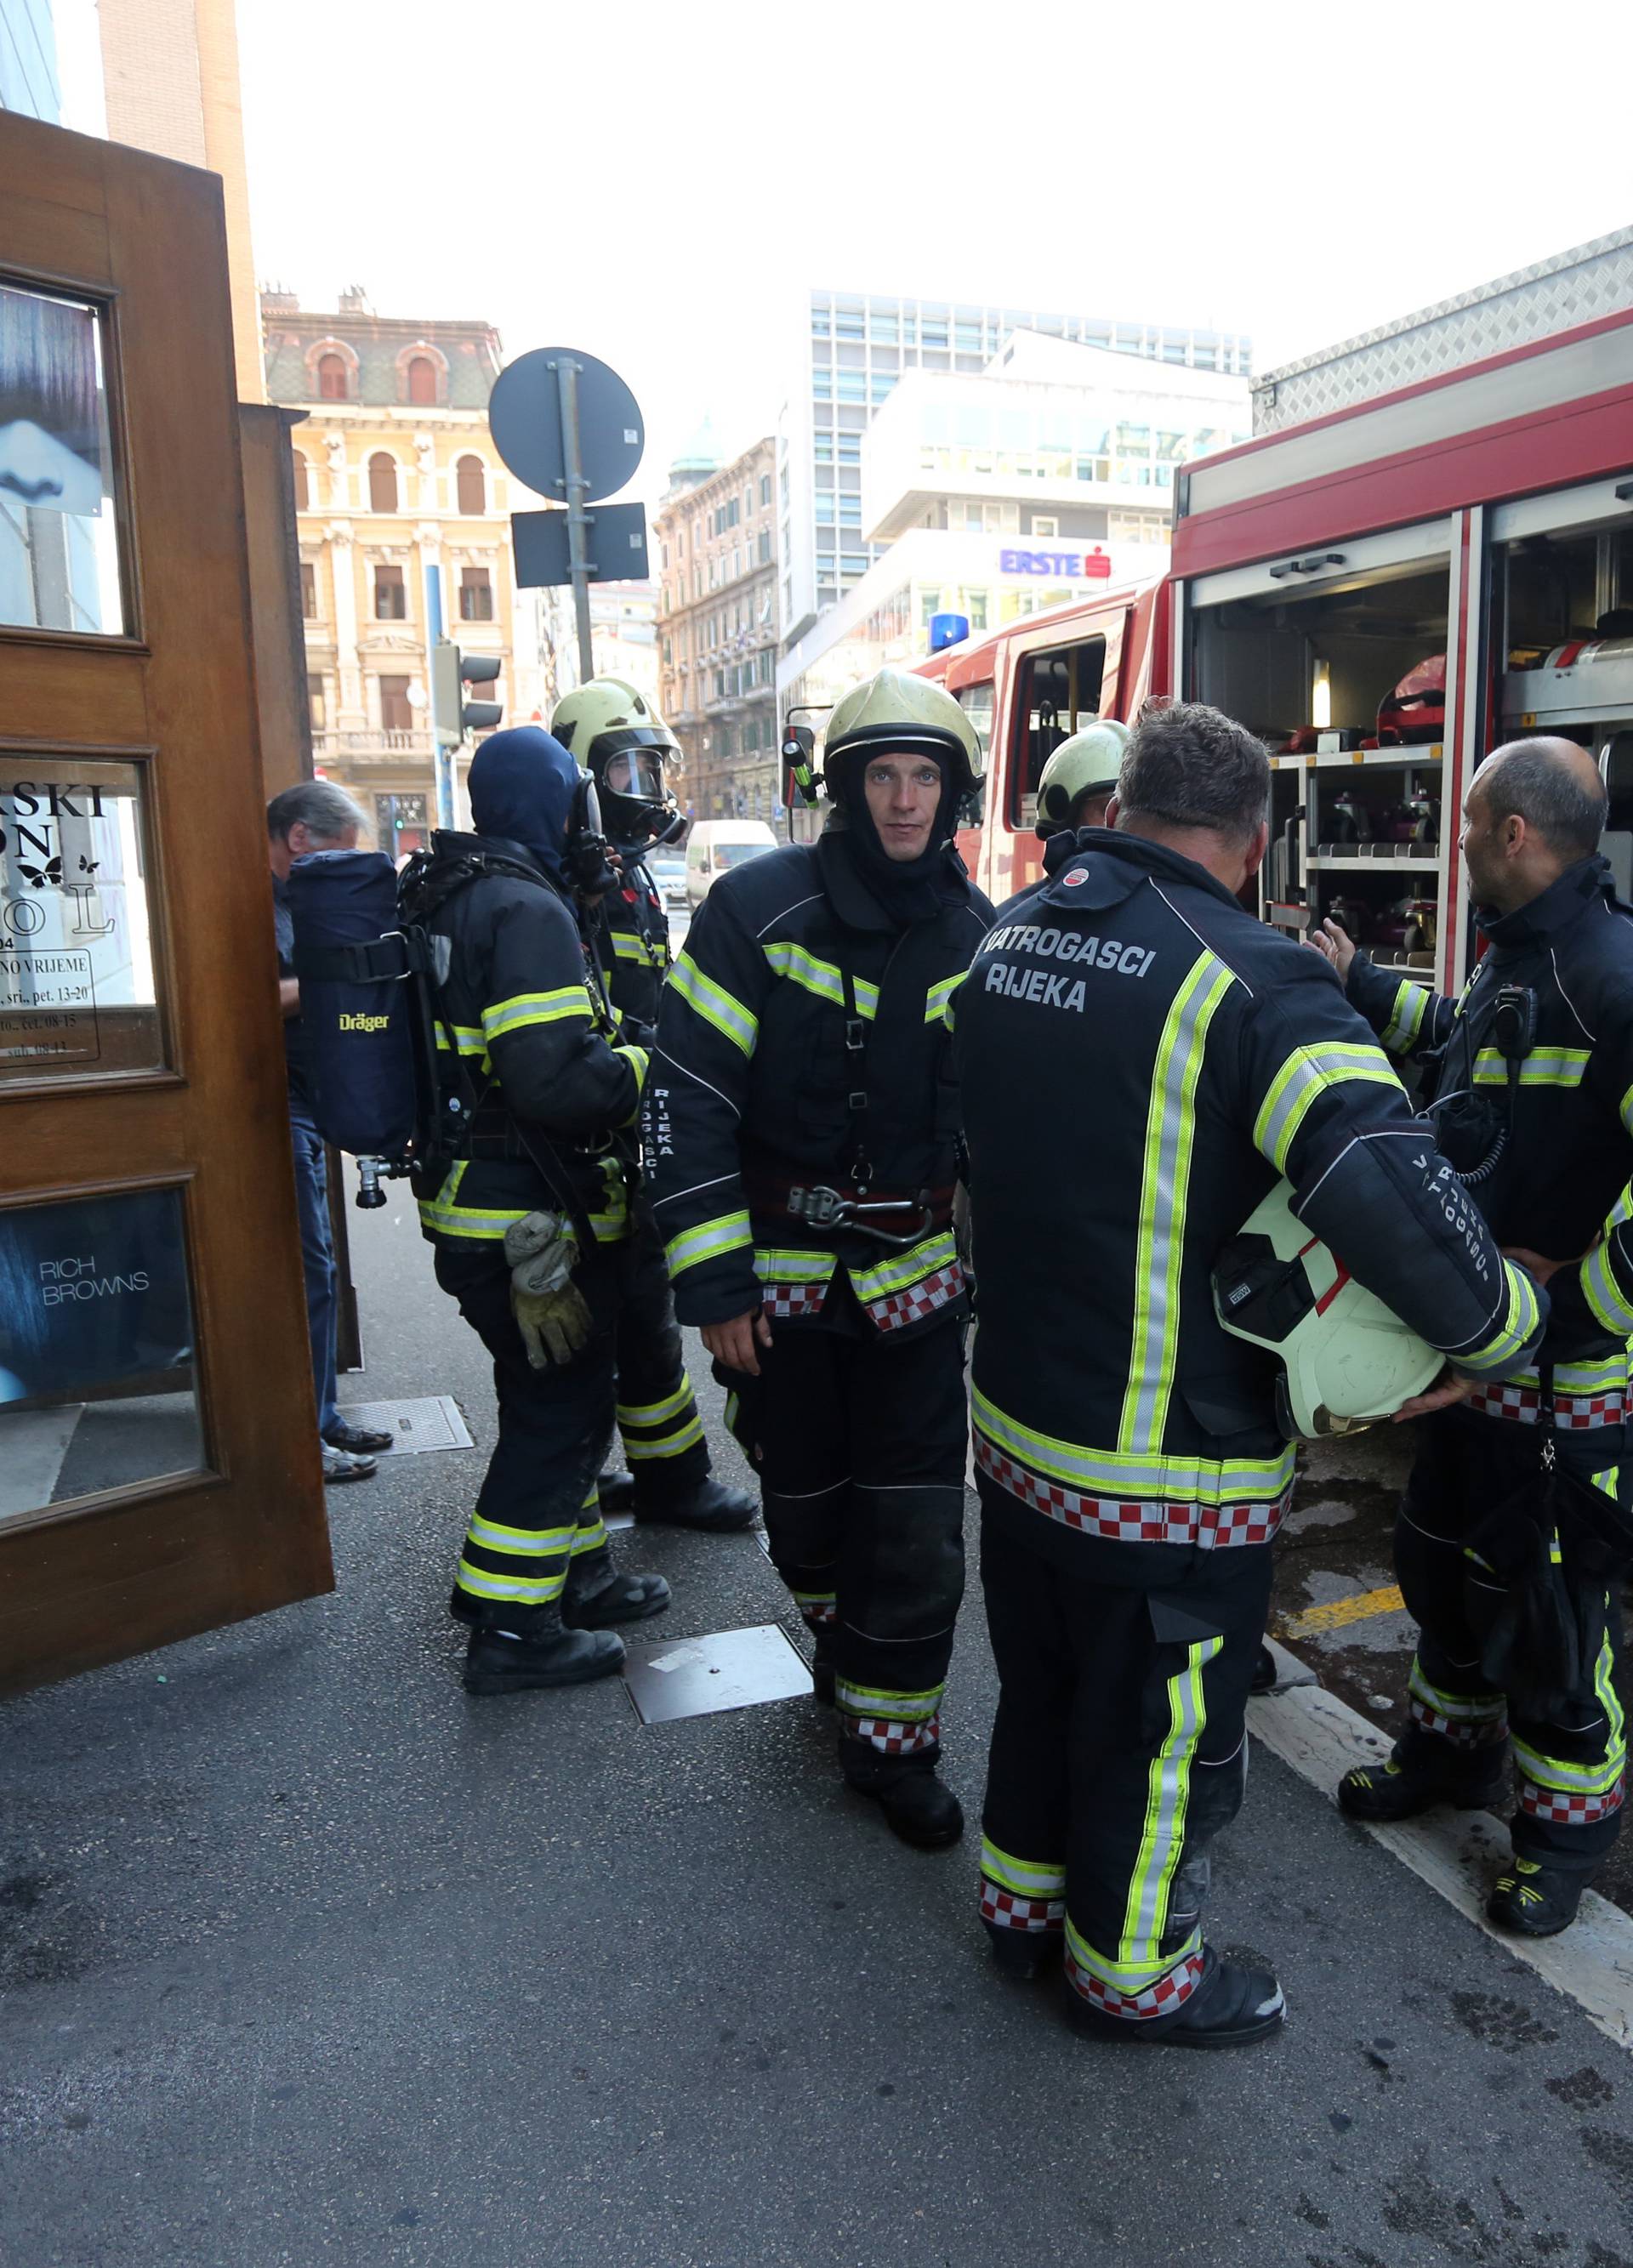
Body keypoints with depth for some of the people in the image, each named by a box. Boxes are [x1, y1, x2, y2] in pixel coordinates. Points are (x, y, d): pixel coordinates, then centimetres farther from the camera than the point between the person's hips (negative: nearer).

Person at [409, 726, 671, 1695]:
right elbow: (556, 1074, -29)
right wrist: (645, 1062, -13)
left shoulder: (455, 898, 13)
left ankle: (573, 1567, 36)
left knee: (563, 1399, 22)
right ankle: (512, 1629, 14)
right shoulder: (528, 910, -19)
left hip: (482, 1204, 10)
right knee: (558, 1409, 3)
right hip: (534, 1223, -10)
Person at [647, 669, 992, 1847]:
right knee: (806, 1496, 17)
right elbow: (688, 1097, -13)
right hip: (777, 1262, -1)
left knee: (918, 1524, 3)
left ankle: (892, 1737, 23)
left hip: (914, 1265, 2)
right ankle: (839, 1634, 48)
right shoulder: (760, 907, -12)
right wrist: (714, 1282, -15)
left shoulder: (978, 932, -1)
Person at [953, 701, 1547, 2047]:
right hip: (1169, 1471, -7)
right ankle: (1132, 1967, 39)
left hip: (1016, 1421, 7)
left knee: (1043, 1682, 27)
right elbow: (1392, 1196, -33)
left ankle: (1025, 1897, 48)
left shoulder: (1006, 943, 1)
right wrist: (1507, 1326, -15)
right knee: (1166, 1730, 17)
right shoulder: (1250, 979, -23)